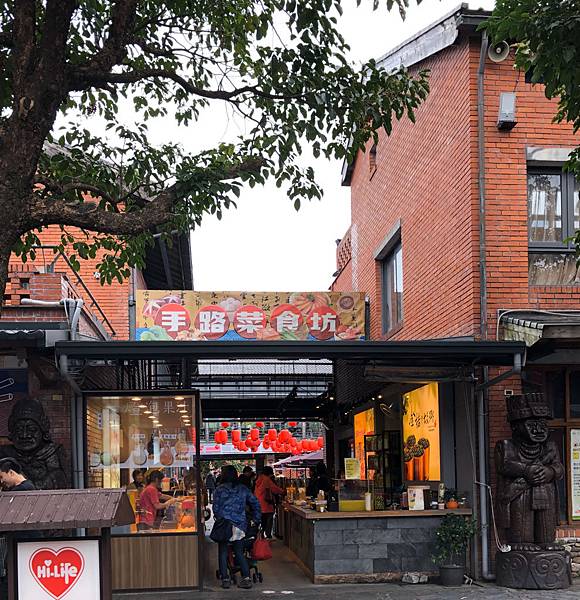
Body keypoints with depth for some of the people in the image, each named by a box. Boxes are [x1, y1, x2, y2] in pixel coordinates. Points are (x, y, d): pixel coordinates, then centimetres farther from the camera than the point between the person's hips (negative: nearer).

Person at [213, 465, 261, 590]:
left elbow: (216, 508, -6)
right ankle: (246, 578, 0)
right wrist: (256, 519, 13)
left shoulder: (219, 490, -6)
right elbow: (255, 503, 6)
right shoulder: (243, 489, 4)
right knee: (239, 552, 10)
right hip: (240, 525, 3)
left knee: (223, 553, 8)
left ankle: (225, 579, 7)